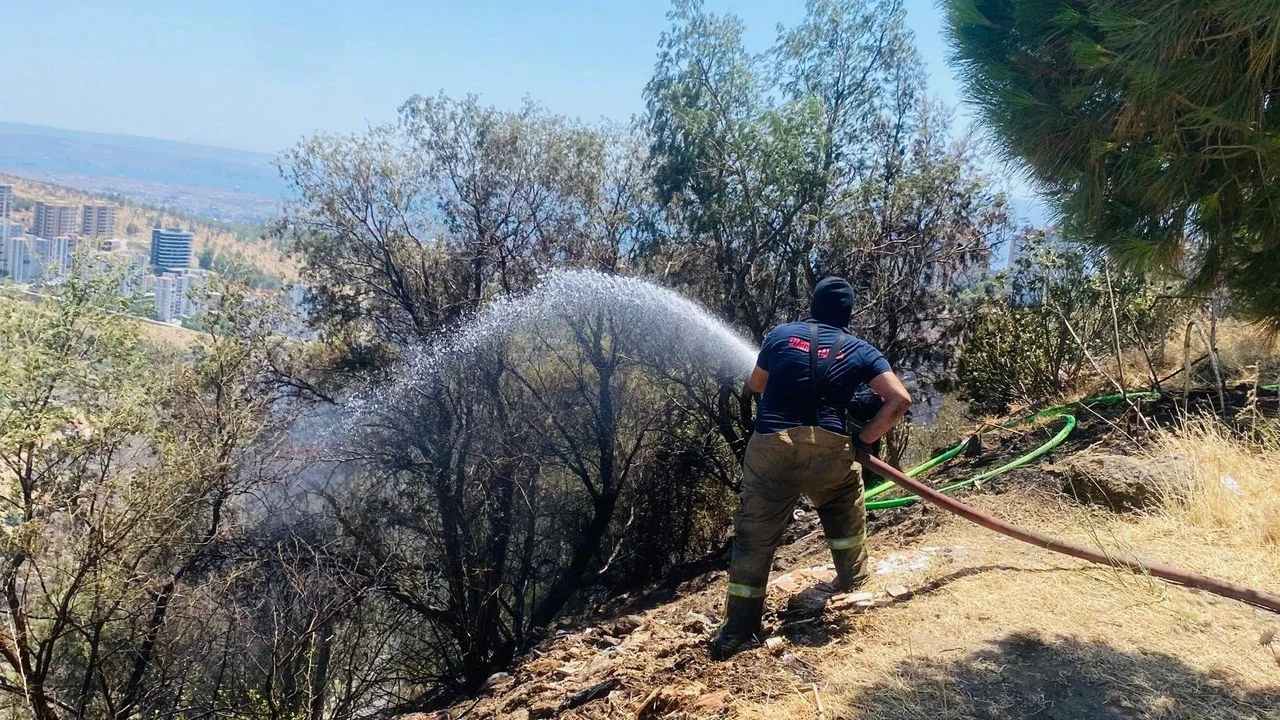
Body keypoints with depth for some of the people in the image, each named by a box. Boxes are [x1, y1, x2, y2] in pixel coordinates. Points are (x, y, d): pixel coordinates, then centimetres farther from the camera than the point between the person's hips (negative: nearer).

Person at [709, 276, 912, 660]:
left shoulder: (781, 334, 10)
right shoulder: (861, 351, 9)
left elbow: (755, 386, 23)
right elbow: (900, 400, -1)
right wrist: (864, 439, 7)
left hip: (770, 446, 0)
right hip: (828, 449, 0)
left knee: (754, 539, 6)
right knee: (846, 511, 32)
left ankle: (736, 632, 7)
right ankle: (852, 580, 46)